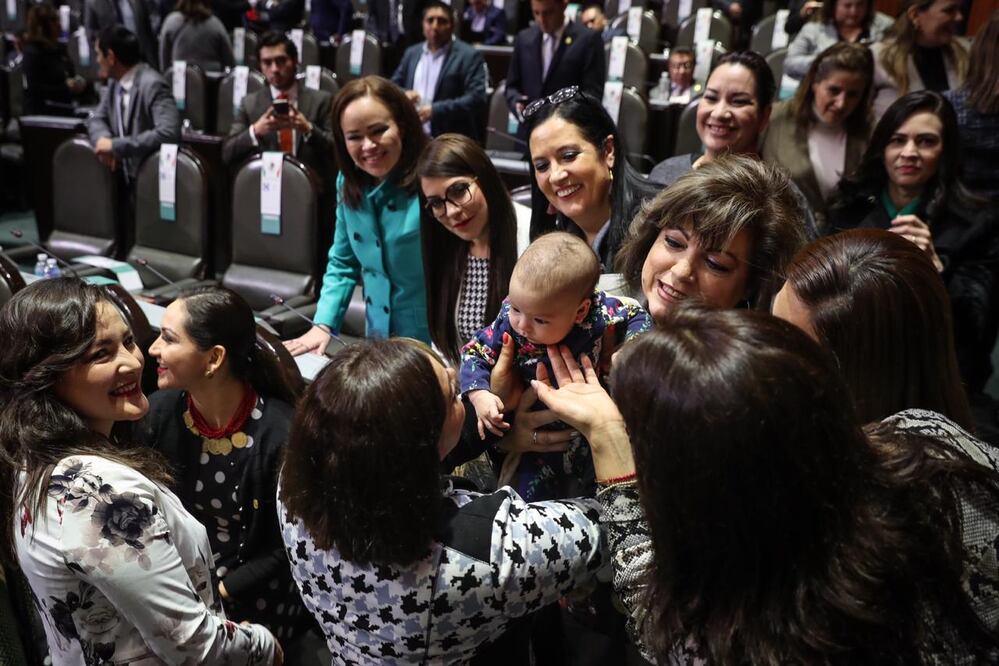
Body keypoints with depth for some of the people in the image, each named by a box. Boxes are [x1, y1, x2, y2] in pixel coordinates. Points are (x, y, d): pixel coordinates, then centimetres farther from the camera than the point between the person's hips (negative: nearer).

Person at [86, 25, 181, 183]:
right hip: (126, 175, 8)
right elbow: (96, 119, 14)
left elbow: (169, 133, -31)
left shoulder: (152, 85, -19)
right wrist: (103, 140, -11)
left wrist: (116, 145, -26)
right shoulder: (116, 83, 9)